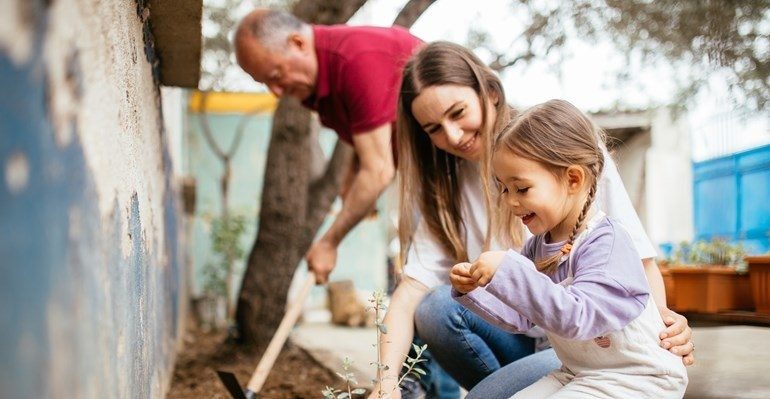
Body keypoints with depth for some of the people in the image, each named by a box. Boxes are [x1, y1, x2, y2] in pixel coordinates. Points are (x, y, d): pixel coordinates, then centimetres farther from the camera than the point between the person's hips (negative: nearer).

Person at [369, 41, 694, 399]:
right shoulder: (449, 189, 1)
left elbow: (639, 257, -10)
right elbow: (411, 290, -9)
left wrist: (661, 318, -30)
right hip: (524, 338, 5)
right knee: (436, 308, -23)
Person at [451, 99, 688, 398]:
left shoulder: (605, 243, -24)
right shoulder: (538, 244, 3)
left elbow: (574, 317, -37)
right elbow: (521, 316, 9)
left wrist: (508, 271, -40)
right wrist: (473, 291, -8)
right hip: (577, 373, 9)